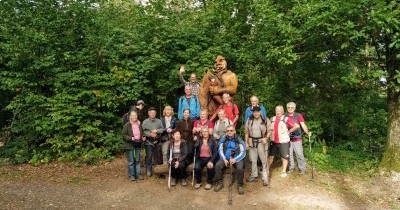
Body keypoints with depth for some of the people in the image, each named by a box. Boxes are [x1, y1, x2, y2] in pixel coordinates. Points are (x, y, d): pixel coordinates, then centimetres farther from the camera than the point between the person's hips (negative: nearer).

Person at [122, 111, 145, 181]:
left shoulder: (139, 124, 5)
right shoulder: (127, 125, -10)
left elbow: (142, 133, 20)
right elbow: (124, 135, -11)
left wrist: (143, 137, 0)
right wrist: (131, 138, -22)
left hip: (138, 144, 5)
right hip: (130, 145, -5)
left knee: (138, 160, 13)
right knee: (131, 161, 2)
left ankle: (138, 174, 23)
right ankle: (131, 175, 13)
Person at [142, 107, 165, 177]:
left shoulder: (159, 121, 6)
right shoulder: (145, 122, -1)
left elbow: (162, 129, 3)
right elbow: (143, 131, -6)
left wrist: (156, 131, -13)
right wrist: (150, 134, -16)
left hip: (157, 141, 3)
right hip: (148, 142, -2)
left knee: (156, 156, 9)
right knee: (149, 157, -3)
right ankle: (149, 171, 7)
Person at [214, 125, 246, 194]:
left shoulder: (239, 139, -3)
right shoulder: (223, 139, 4)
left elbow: (243, 152, -7)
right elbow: (220, 150, 4)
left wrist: (235, 159, -20)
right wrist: (224, 159, -12)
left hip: (237, 158, -2)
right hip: (225, 158, 2)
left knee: (240, 168, -30)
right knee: (217, 166, -23)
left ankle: (240, 185, -6)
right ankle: (219, 183, -2)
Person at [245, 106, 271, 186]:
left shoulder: (265, 120, -2)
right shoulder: (249, 120, 5)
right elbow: (246, 132, 7)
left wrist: (266, 138, -14)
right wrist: (246, 142, 3)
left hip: (261, 142, -3)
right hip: (252, 142, 3)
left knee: (264, 160, -4)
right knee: (253, 160, 13)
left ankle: (265, 178, 3)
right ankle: (254, 175, 27)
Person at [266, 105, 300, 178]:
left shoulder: (285, 119, -10)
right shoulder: (272, 119, 6)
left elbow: (297, 126, -12)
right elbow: (270, 130, 15)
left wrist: (289, 131, -8)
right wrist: (266, 138, 4)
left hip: (283, 141, -4)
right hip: (273, 141, 4)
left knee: (284, 157, 6)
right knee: (270, 155, 12)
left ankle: (284, 172, 20)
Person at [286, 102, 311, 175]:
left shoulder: (299, 115, -3)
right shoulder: (285, 116, 4)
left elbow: (303, 125, -12)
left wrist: (307, 132, -28)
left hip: (297, 139, -2)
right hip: (288, 139, 3)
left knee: (299, 154, -2)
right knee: (289, 154, 9)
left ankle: (302, 169, 11)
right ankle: (291, 167, 25)